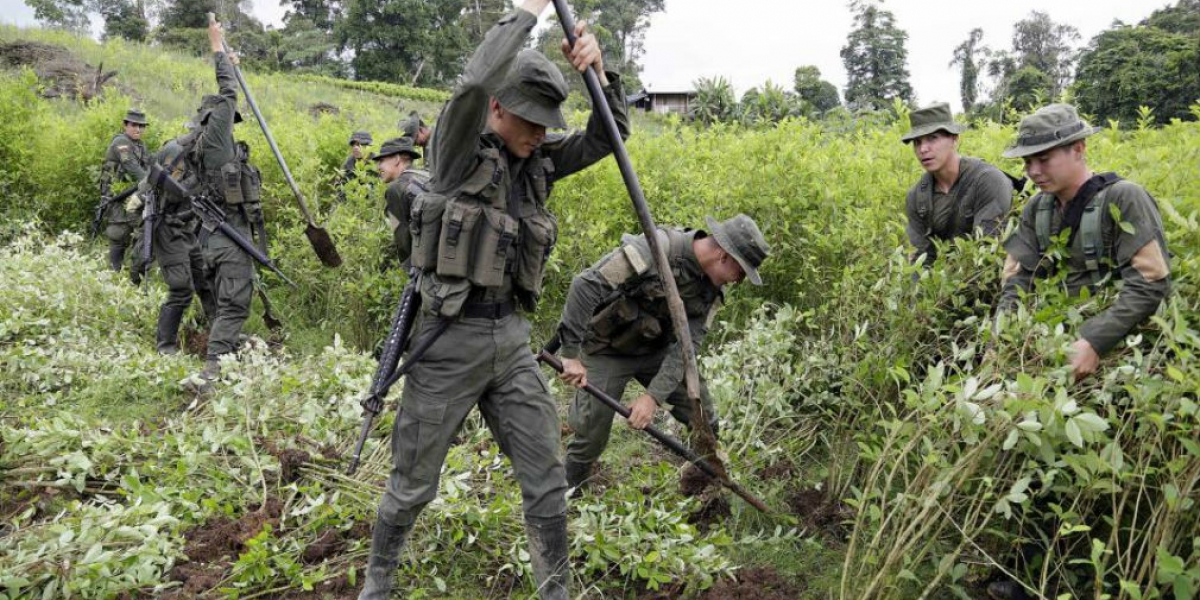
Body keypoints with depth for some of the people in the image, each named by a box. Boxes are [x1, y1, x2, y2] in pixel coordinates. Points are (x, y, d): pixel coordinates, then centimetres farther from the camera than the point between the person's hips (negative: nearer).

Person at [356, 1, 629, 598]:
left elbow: (608, 136, 3)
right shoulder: (459, 148, -9)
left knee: (545, 477, 6)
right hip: (449, 336, -5)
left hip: (512, 339, 5)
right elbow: (474, 83, -29)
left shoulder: (538, 161, 7)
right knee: (413, 482, 10)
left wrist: (597, 70, -14)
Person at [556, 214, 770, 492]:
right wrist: (571, 354, -35)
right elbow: (585, 286, -34)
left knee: (704, 422, 4)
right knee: (591, 436, -4)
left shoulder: (712, 287, -9)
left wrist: (654, 396, -27)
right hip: (607, 349, -6)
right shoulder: (654, 250, -31)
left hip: (657, 349, 6)